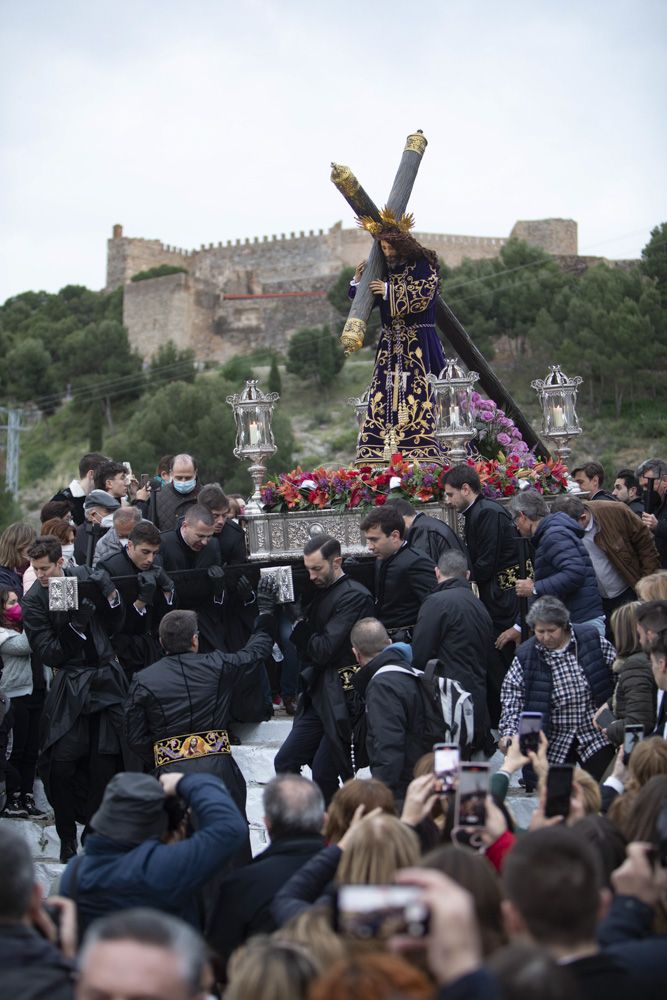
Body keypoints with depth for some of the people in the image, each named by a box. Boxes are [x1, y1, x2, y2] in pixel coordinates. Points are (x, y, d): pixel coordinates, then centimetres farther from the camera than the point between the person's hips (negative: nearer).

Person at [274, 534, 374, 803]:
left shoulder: (354, 596, -14)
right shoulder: (321, 592, 13)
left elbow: (324, 650, -19)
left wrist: (303, 630, -3)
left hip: (343, 698, -9)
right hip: (318, 695, 9)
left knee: (324, 777, -6)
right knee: (284, 763, 7)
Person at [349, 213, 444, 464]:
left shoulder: (423, 265, -2)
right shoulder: (385, 268, 14)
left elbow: (422, 297, -14)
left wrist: (389, 291, -16)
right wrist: (358, 282, 0)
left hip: (417, 342, -5)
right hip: (390, 343, 6)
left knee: (415, 394, -12)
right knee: (383, 394, -2)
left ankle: (420, 452, -13)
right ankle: (378, 455, -4)